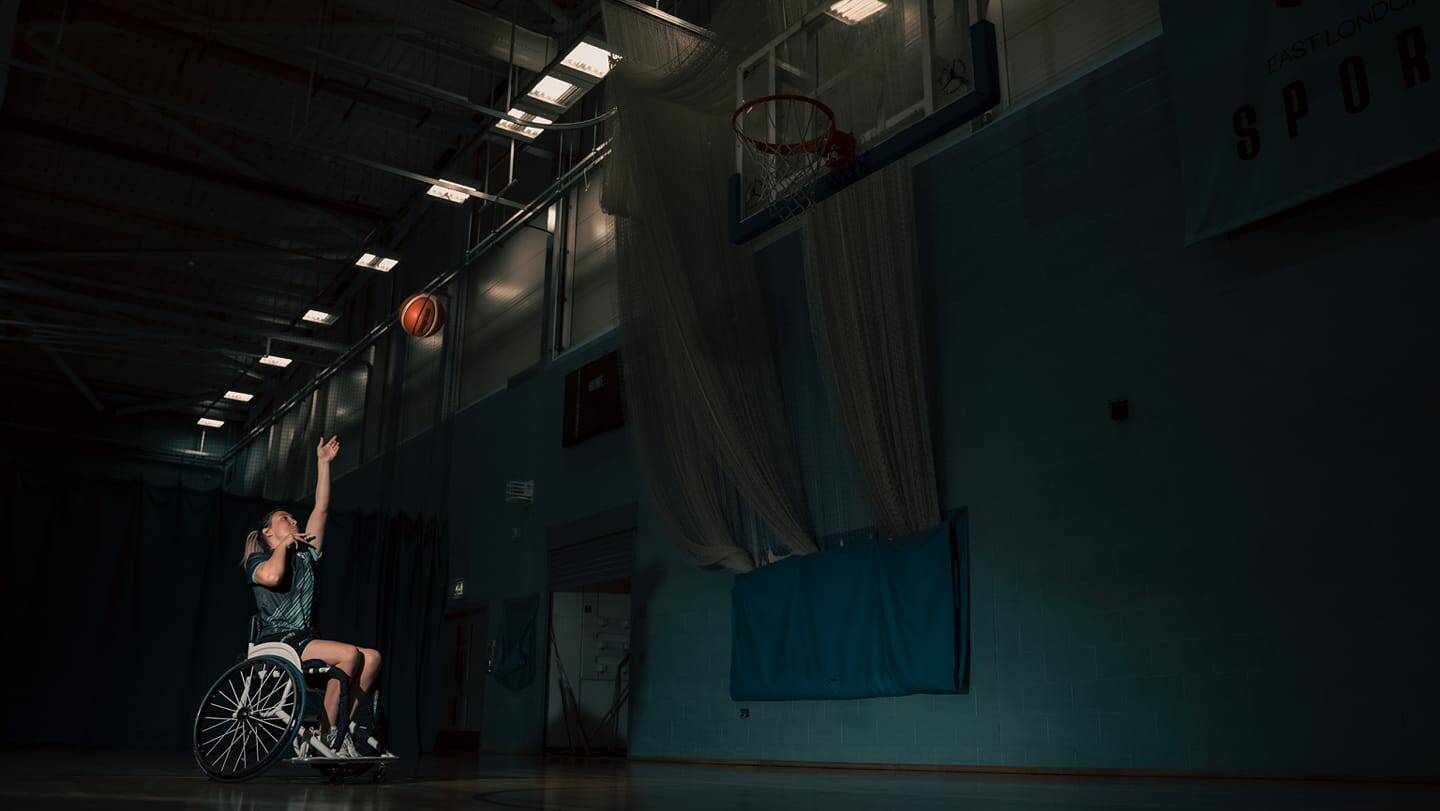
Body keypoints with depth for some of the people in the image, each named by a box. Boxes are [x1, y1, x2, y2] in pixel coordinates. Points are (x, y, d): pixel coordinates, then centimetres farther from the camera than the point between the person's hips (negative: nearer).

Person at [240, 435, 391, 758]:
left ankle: (342, 726, -10)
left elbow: (320, 509, 19)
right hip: (277, 643, -7)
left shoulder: (304, 554, 21)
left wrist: (323, 462, 20)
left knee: (373, 657, -13)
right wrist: (283, 546, -3)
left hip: (304, 640, 7)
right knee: (350, 653, -28)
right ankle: (325, 735, -23)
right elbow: (272, 576, -22)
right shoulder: (258, 561, 5)